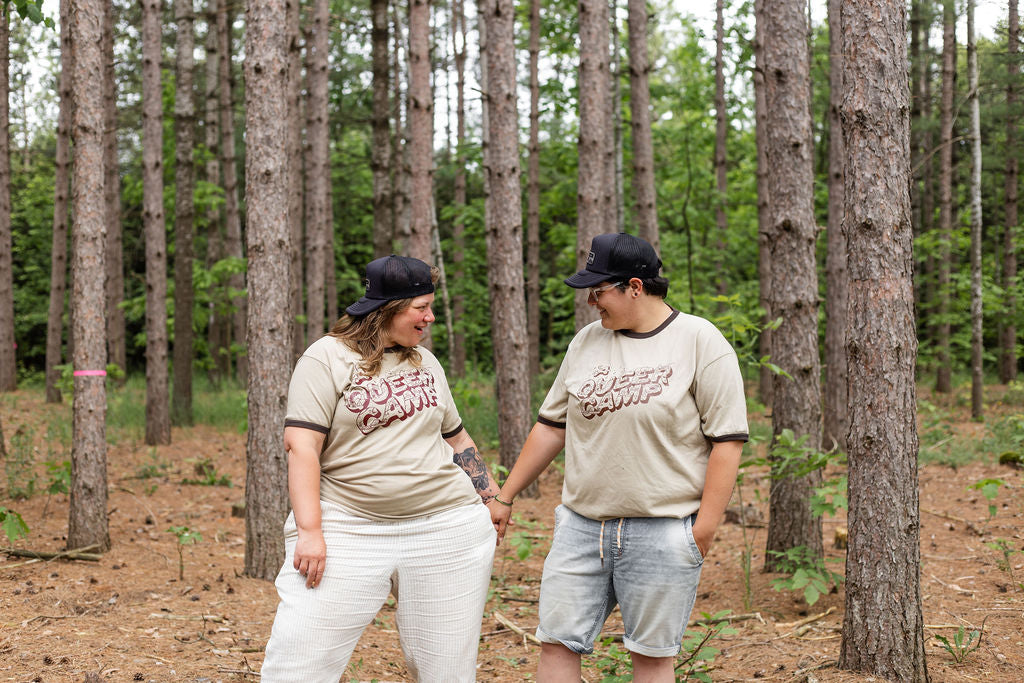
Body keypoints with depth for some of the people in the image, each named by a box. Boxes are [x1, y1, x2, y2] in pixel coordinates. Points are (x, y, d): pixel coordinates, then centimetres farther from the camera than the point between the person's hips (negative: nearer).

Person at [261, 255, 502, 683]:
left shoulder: (425, 362, 15)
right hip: (350, 528, -4)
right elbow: (301, 444, -11)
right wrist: (310, 531, -19)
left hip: (445, 528, 4)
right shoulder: (328, 357, -3)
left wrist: (492, 499, 23)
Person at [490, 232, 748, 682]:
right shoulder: (587, 341, 9)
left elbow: (727, 441, -9)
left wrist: (705, 528, -13)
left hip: (662, 531, -5)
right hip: (581, 526, 5)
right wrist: (504, 497, 13)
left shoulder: (701, 342, -7)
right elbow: (552, 425, 15)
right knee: (556, 643, 3)